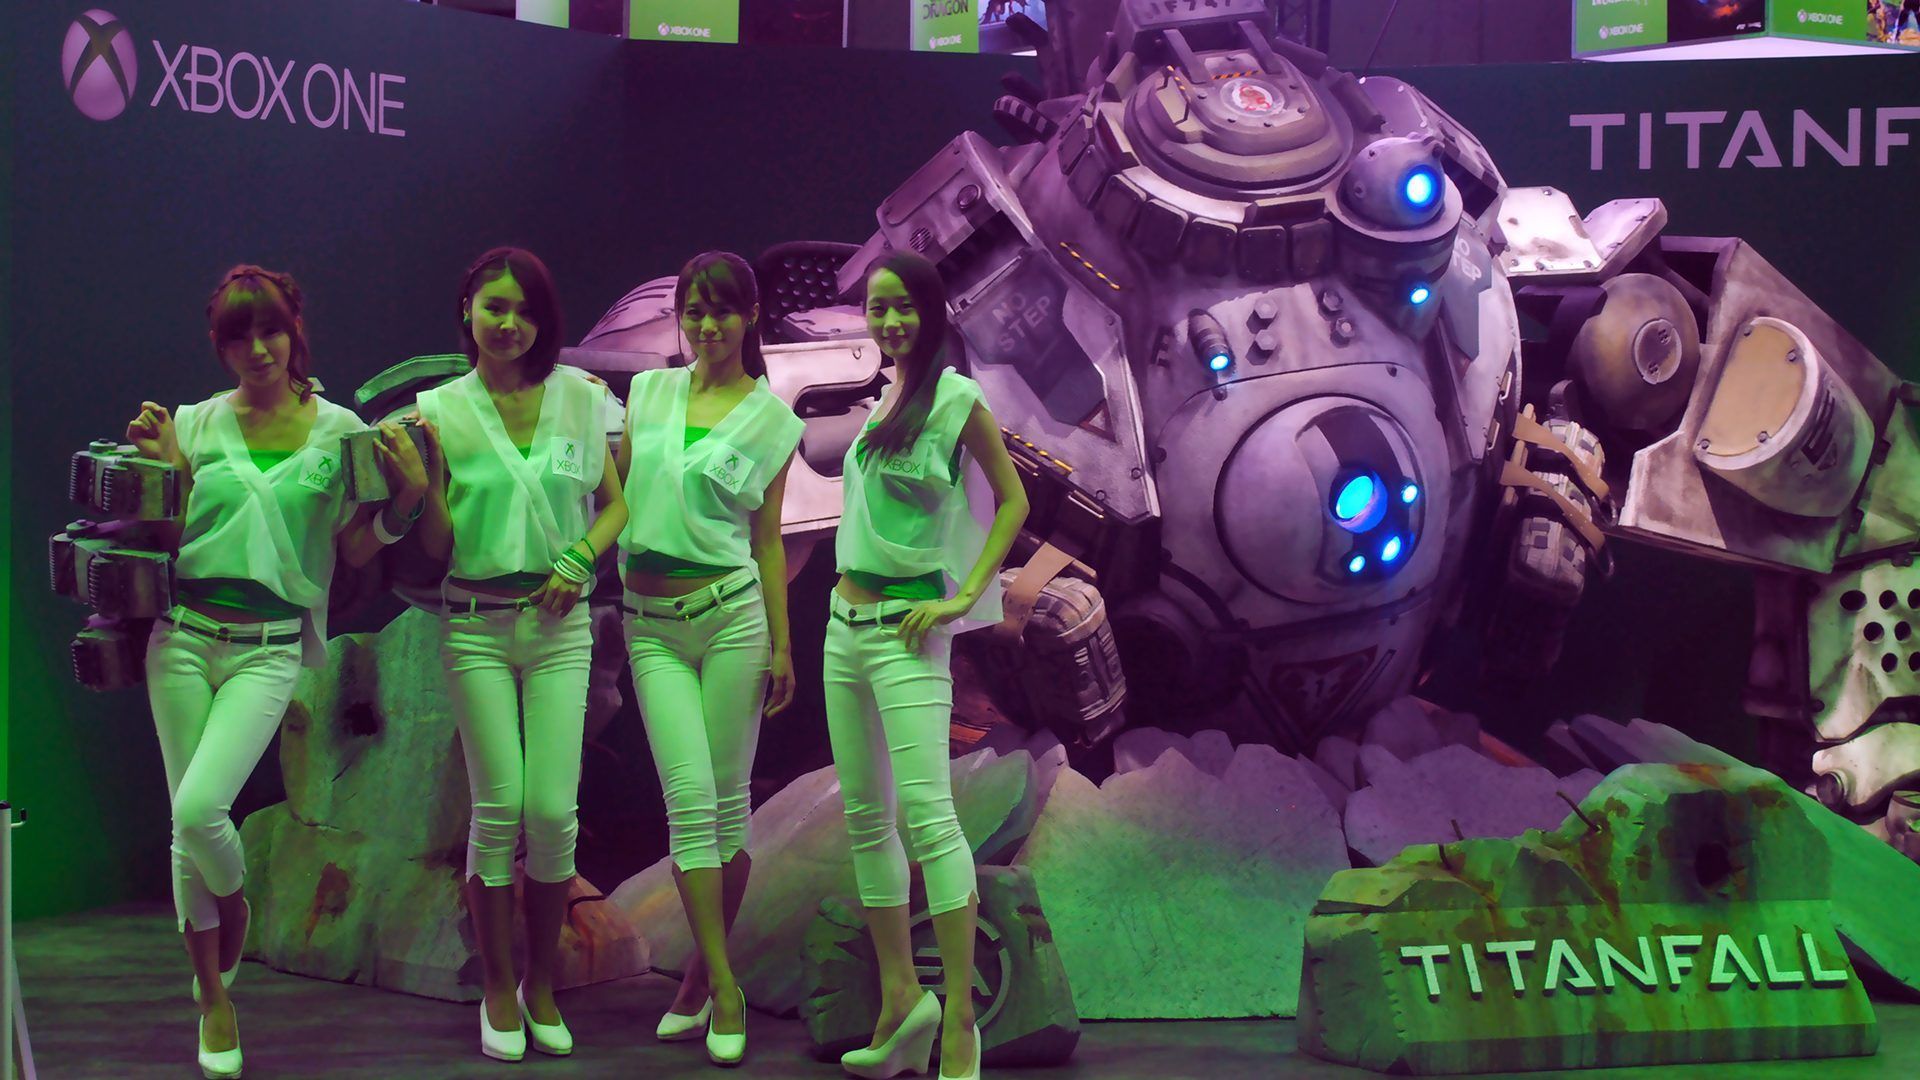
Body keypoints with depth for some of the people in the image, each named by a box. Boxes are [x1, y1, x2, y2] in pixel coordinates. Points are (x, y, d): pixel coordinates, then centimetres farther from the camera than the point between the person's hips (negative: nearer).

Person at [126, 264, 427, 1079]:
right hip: (184, 636, 2)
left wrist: (406, 494, -10)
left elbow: (355, 549, 5)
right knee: (188, 823, 2)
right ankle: (213, 1000, 17)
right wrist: (165, 468, -6)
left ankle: (232, 904, 16)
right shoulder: (196, 424, 6)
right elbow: (170, 536, 9)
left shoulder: (339, 430, 3)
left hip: (269, 648, -2)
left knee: (200, 809, -19)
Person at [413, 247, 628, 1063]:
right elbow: (437, 546, 1)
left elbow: (614, 503, 12)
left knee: (553, 810, -4)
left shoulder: (579, 400, 4)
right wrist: (427, 475, -15)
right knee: (499, 809, -2)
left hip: (558, 623, 1)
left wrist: (580, 560, -5)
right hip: (476, 626, -1)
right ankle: (497, 993, 13)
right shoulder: (442, 411, 0)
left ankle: (542, 983, 14)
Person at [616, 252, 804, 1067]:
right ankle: (722, 986, -6)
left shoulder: (771, 419, 5)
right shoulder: (649, 392, 10)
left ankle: (703, 969, 14)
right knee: (689, 799, -7)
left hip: (731, 610, -1)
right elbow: (613, 490, 14)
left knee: (727, 798, 0)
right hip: (650, 622, 1)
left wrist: (782, 645, 2)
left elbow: (768, 539, 5)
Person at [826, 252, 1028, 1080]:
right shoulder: (884, 398, 14)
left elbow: (1011, 500, -4)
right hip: (845, 622, 8)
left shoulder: (957, 399, -7)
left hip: (905, 628, -8)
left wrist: (966, 596, -11)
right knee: (865, 818, 9)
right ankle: (900, 1002, 17)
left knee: (926, 814, -14)